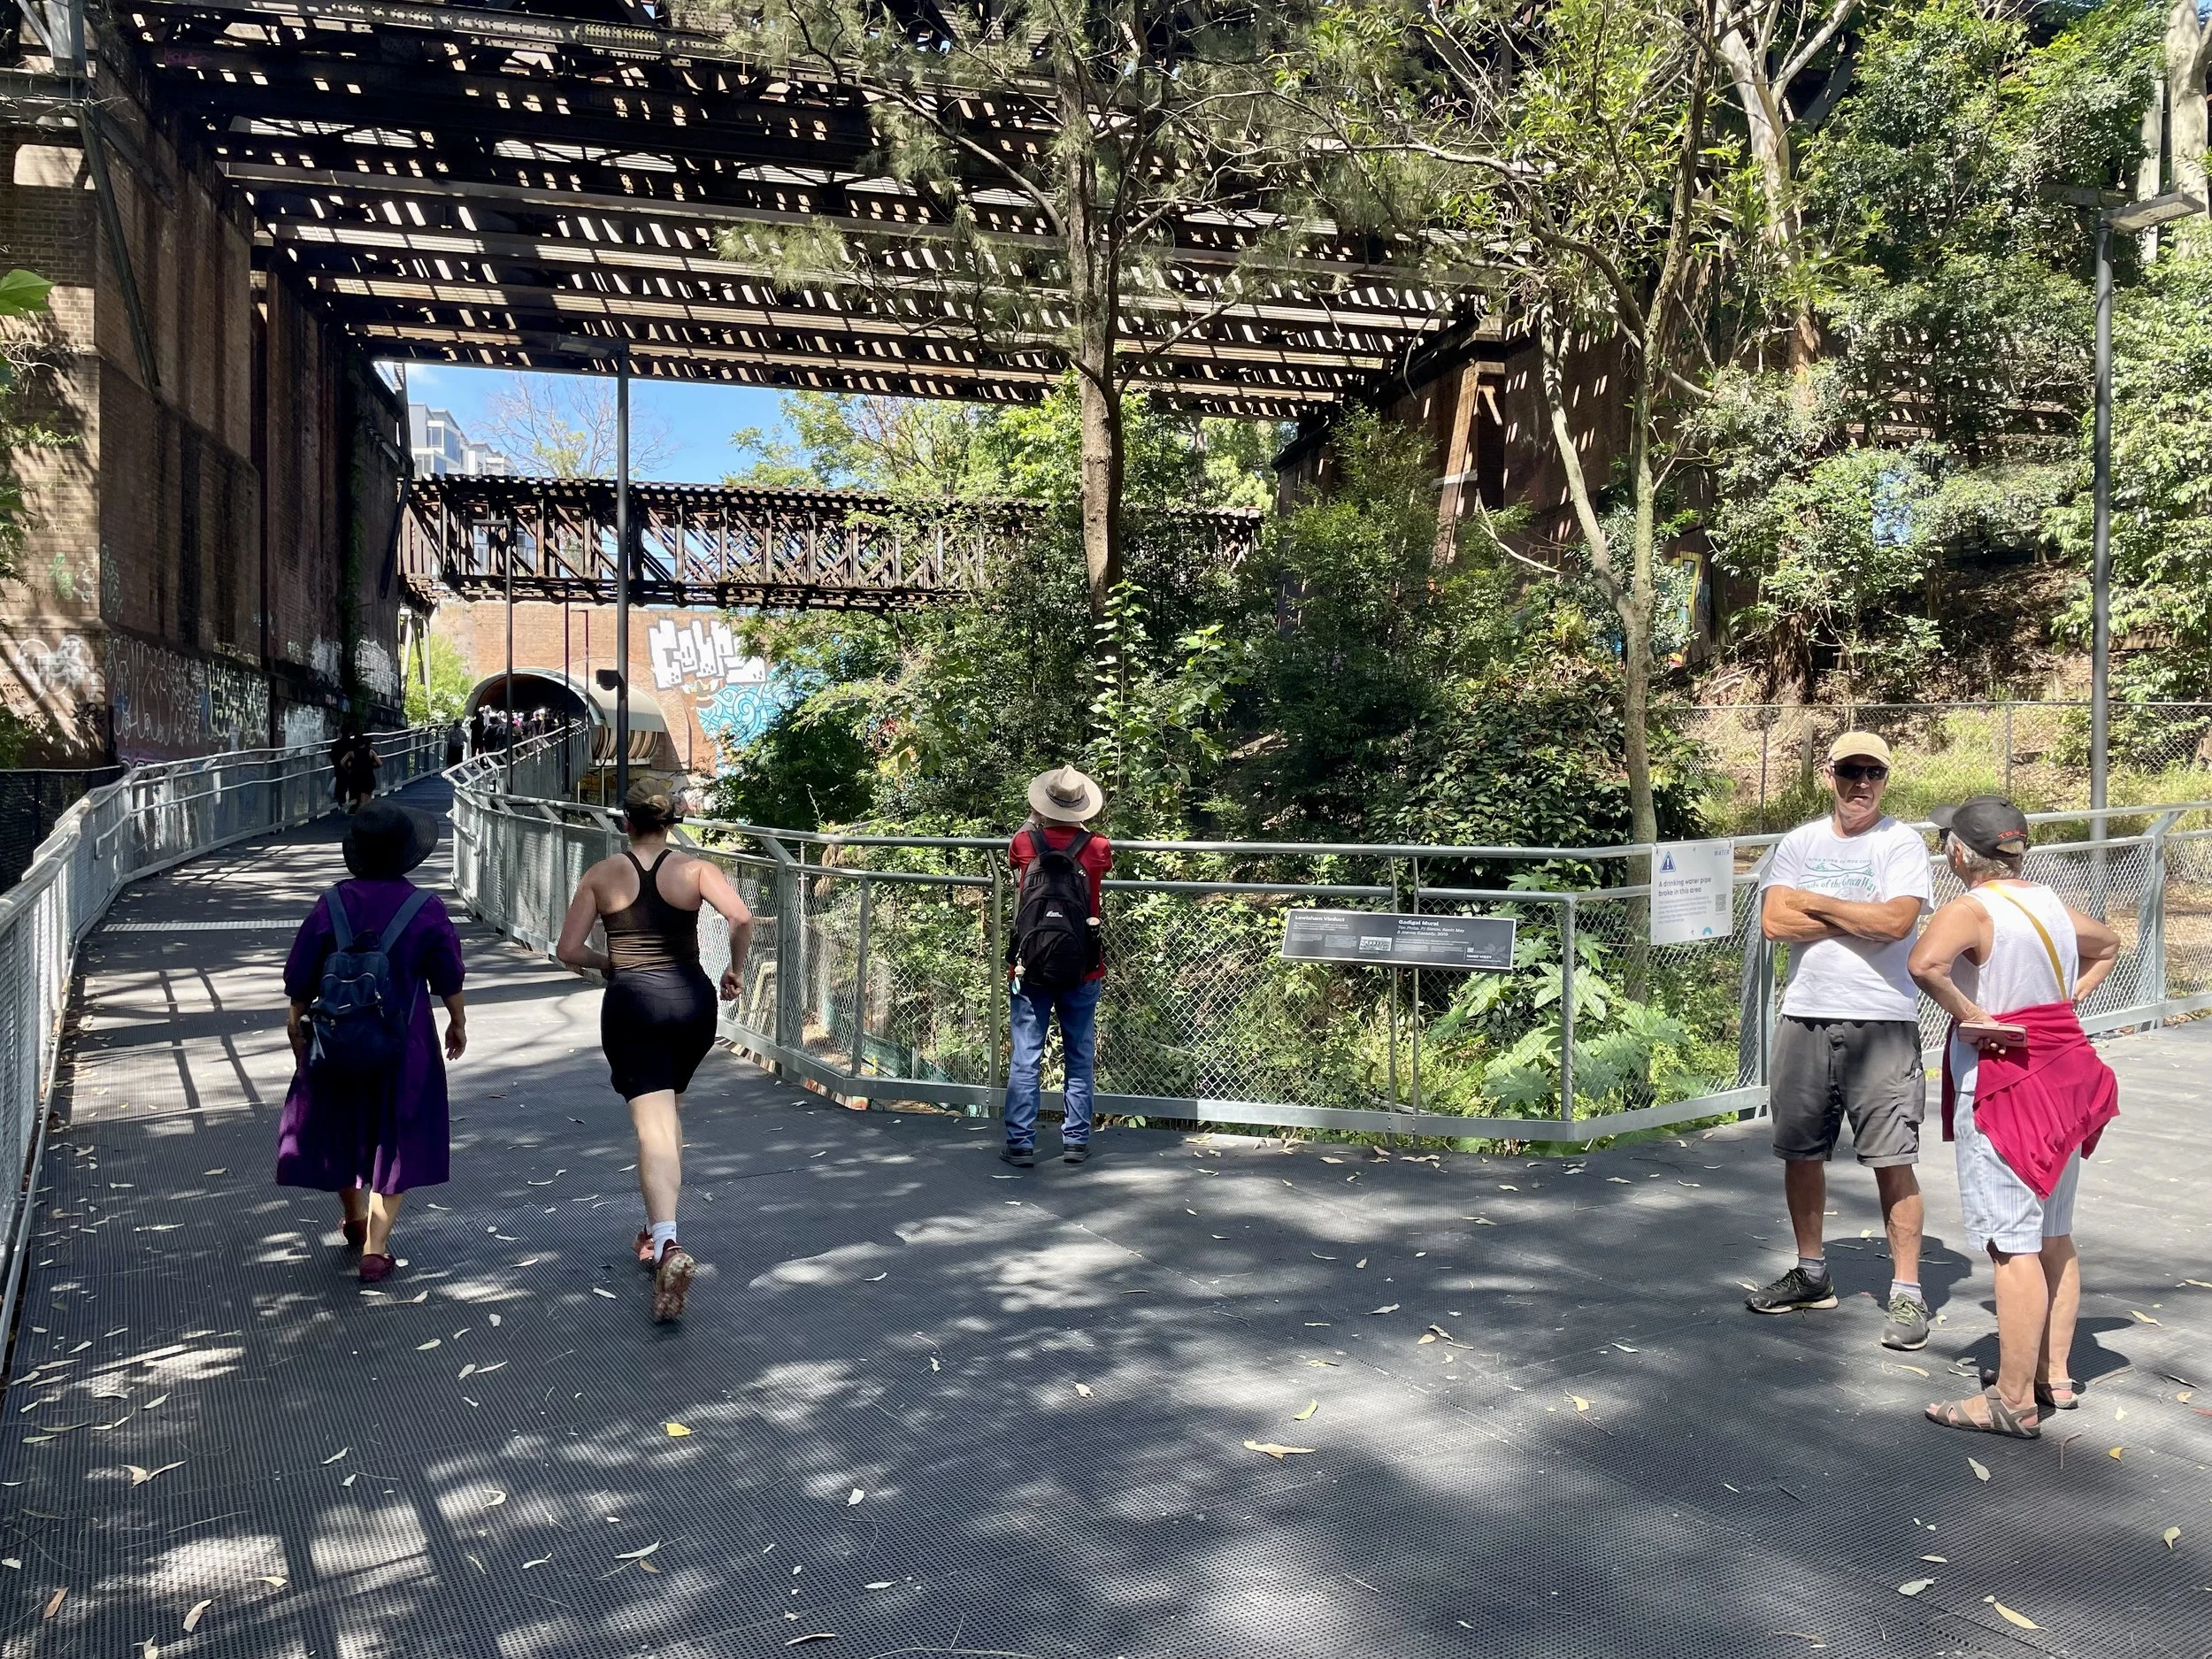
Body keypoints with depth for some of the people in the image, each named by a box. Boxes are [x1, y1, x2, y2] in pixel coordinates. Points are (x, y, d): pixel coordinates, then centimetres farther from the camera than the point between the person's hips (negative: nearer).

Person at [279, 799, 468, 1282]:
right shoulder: (426, 910, -10)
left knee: (340, 1129, 23)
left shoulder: (332, 904, -6)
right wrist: (458, 1022, 13)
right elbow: (449, 978, -2)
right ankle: (375, 1249, 3)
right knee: (395, 1141, 8)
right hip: (404, 1044, -2)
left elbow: (301, 977, 0)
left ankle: (356, 1222, 40)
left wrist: (296, 1021, 15)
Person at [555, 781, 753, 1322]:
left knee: (654, 1128, -10)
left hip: (631, 1003, -2)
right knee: (670, 1111, 24)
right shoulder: (695, 868, 1)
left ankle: (668, 1245, -30)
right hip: (691, 1000, 2)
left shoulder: (601, 875, 3)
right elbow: (742, 919, -15)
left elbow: (569, 950, 0)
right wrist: (736, 969, 1)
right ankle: (656, 1231, 31)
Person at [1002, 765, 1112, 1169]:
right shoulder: (1097, 847, -4)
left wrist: (1036, 818, 37)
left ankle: (1021, 1143, 4)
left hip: (1031, 968, 0)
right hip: (1081, 970, 1)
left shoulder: (1024, 842, -5)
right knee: (1080, 1059, 11)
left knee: (1025, 1059, 3)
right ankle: (1075, 1139, 16)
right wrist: (1080, 827, 37)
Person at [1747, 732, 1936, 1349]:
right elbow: (1775, 921, -5)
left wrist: (1816, 903, -8)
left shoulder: (1902, 842, -1)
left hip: (1882, 1022, -4)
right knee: (1801, 1152, 12)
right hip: (1804, 1018, 4)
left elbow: (1897, 923, -17)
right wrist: (1862, 918, -10)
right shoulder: (1799, 842, 9)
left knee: (1892, 1159, -3)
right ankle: (1811, 1274, 28)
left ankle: (1907, 1292, 8)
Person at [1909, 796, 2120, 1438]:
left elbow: (1926, 963, -38)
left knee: (2013, 1243, -4)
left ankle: (2014, 1401, 2)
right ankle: (2053, 1376, 27)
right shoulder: (2052, 904, 8)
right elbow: (2108, 944, 29)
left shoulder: (1970, 909, -17)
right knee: (2053, 1235, 17)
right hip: (2062, 1078, 9)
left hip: (2002, 1086, -9)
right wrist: (2065, 1000, 16)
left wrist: (1967, 1012, -22)